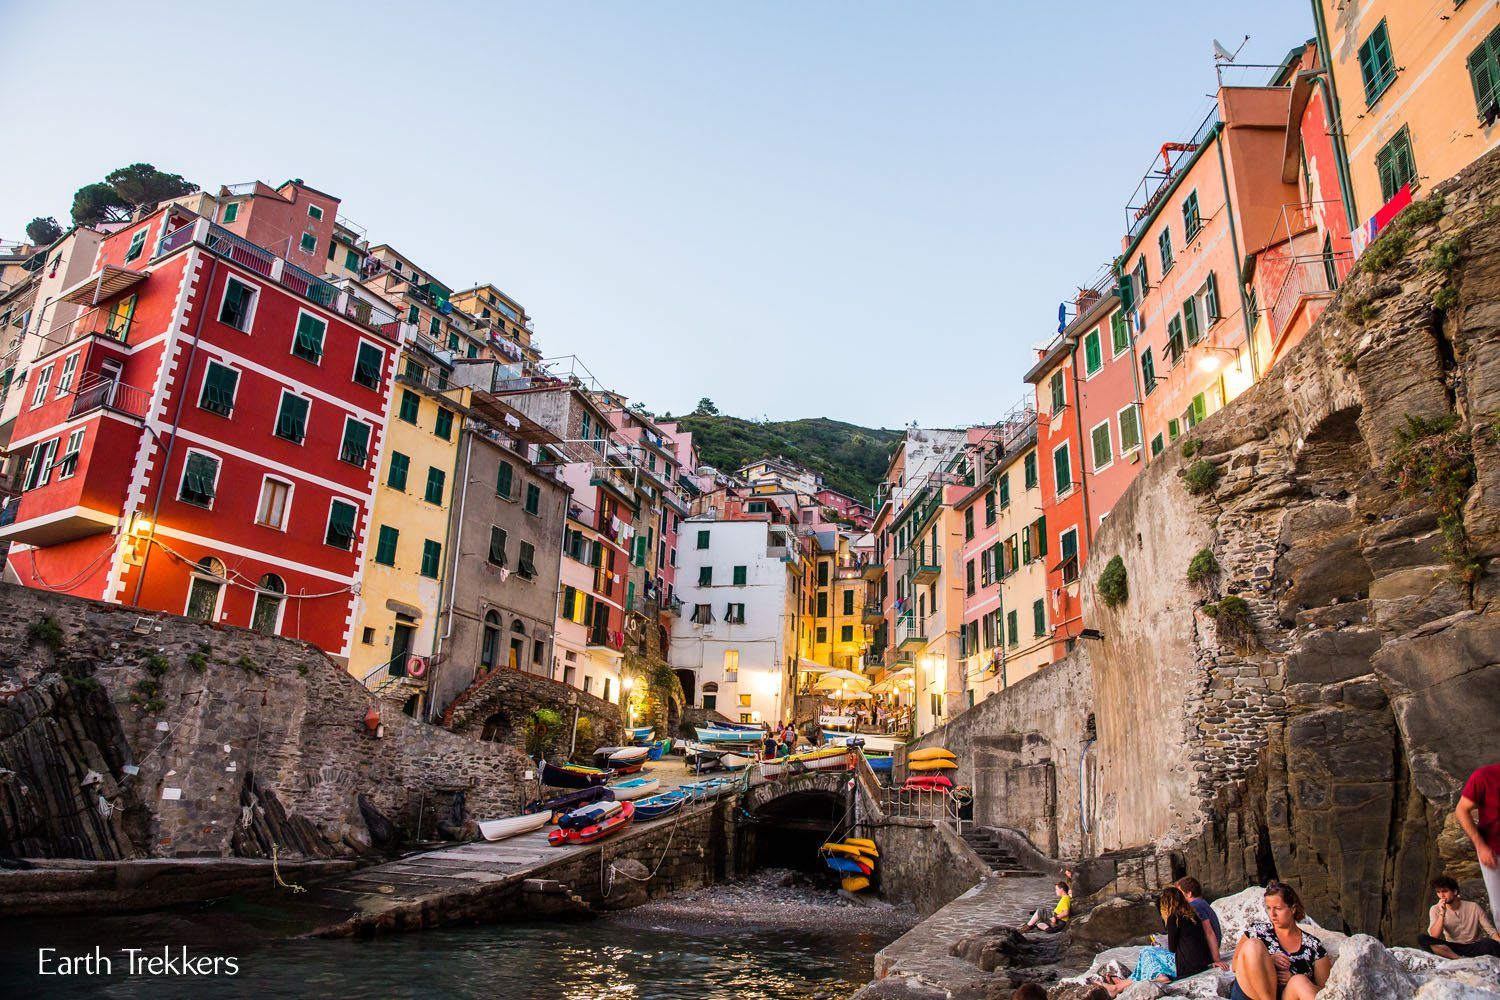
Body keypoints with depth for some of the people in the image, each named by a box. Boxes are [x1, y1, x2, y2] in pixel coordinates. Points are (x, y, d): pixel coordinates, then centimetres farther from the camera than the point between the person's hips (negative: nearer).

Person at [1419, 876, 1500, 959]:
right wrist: (1442, 913, -22)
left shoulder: (1473, 907, -5)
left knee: (1491, 943, -35)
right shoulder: (1436, 909, -3)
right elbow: (1434, 936, -14)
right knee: (1421, 938, -27)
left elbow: (1491, 931, -6)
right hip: (1453, 948, 1)